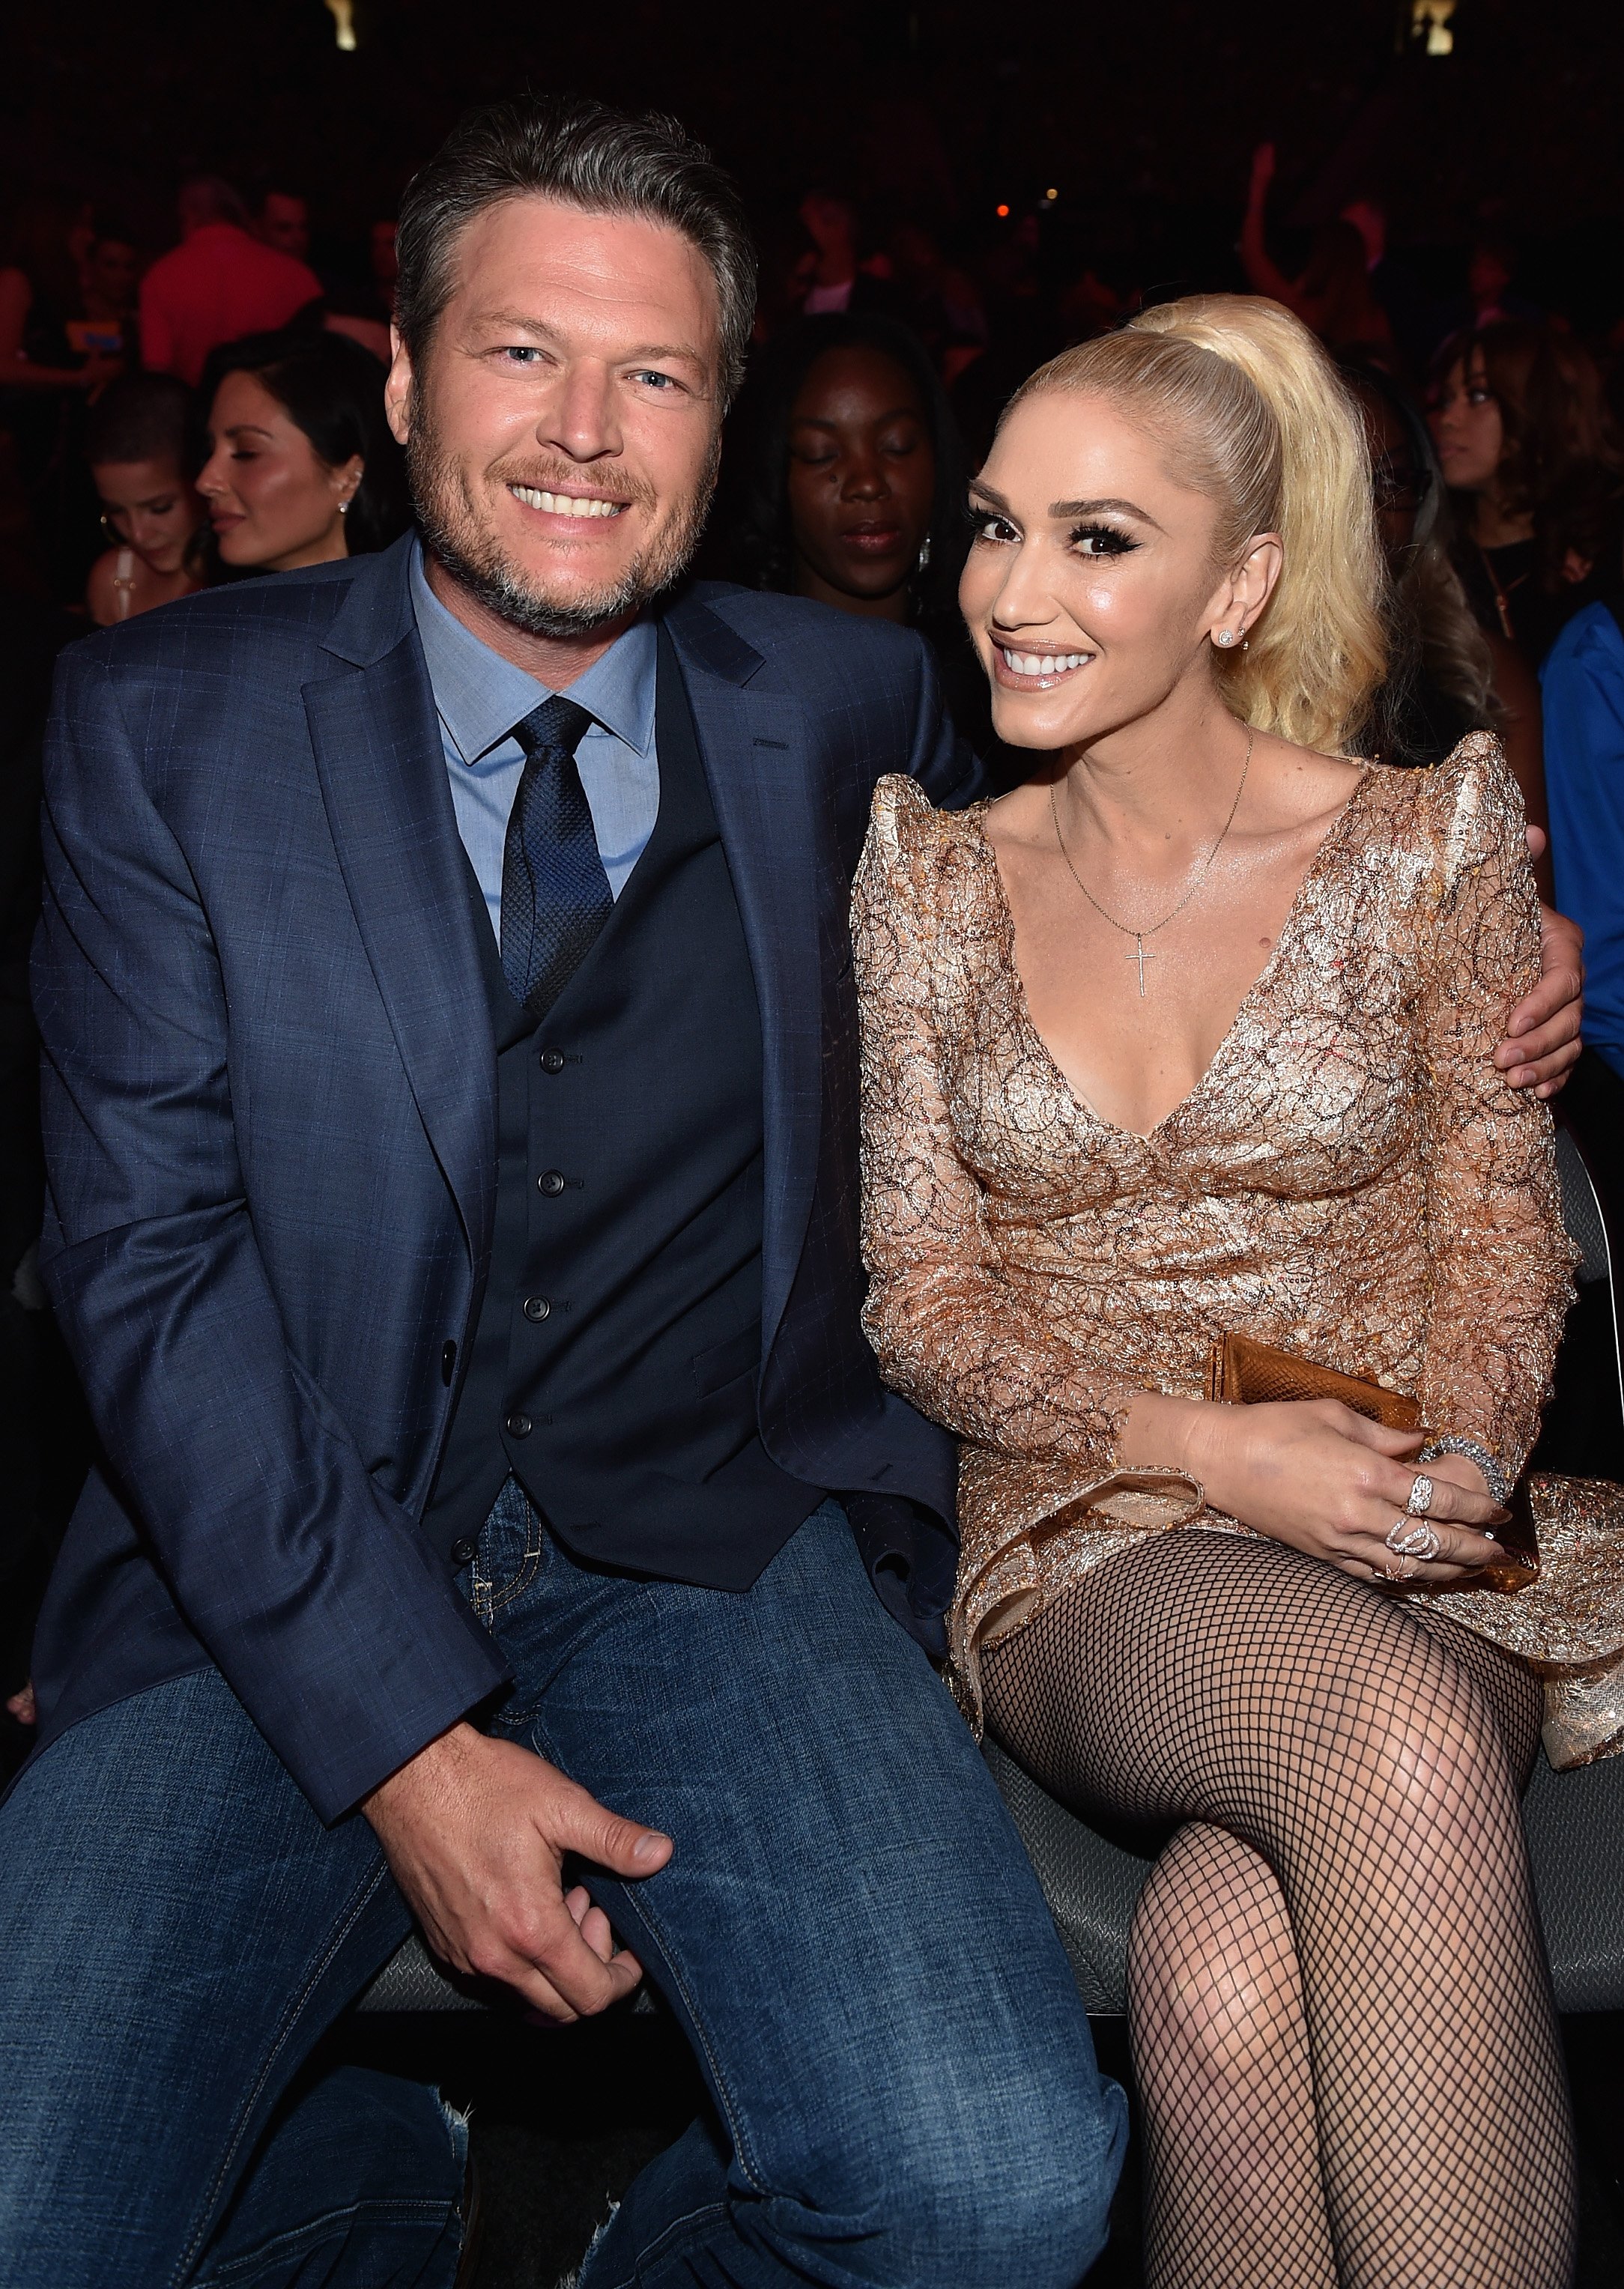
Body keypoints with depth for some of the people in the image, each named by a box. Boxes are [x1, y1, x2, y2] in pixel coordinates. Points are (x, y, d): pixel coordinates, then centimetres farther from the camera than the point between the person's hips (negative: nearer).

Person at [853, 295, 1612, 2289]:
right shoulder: (933, 876, 5)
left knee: (1229, 1977, -33)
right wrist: (1206, 1451, -13)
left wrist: (1421, 1486, -16)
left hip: (1413, 1571, 0)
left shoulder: (1430, 841, 1)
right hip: (1091, 1559, 1)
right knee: (1392, 1737, -34)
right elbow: (920, 1295, 4)